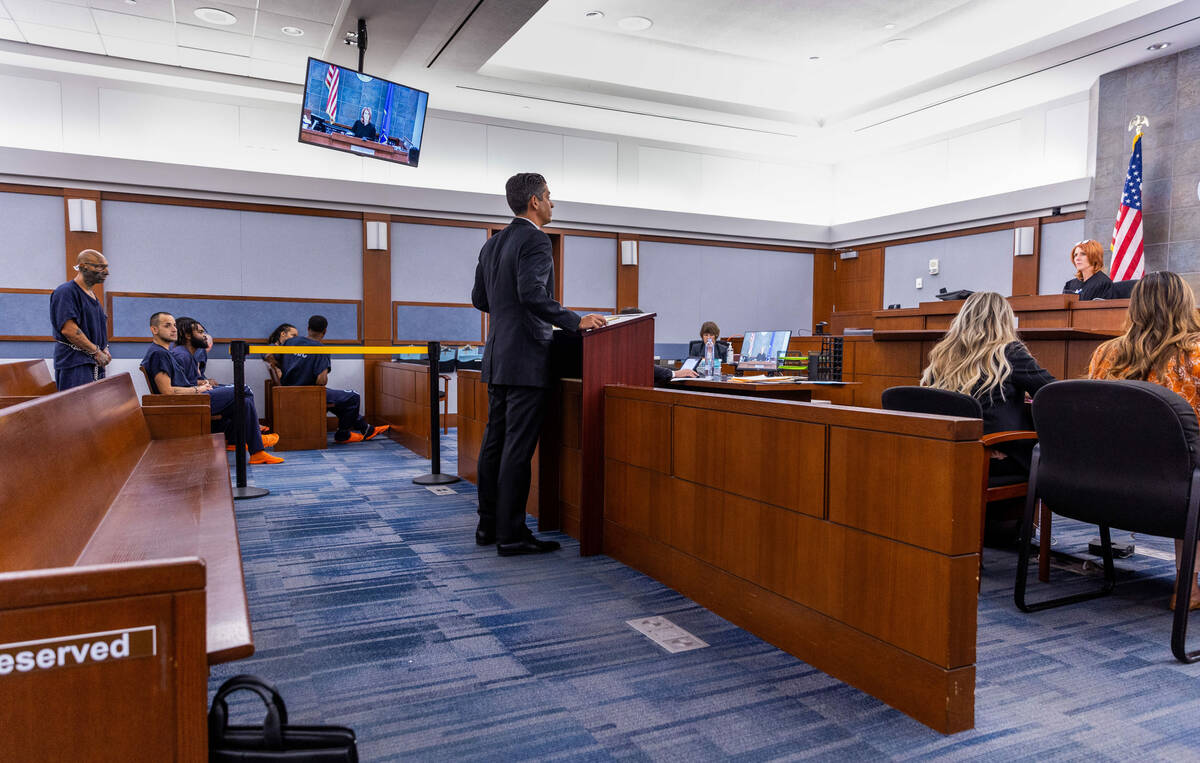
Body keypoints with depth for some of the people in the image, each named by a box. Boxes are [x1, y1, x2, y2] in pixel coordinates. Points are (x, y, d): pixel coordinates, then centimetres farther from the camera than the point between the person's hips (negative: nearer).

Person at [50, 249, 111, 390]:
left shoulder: (93, 296, 21)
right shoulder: (66, 292, -9)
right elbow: (68, 329, -18)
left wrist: (105, 349, 8)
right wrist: (96, 351, -13)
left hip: (95, 363, 9)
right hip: (74, 363, -9)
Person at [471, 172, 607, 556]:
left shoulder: (493, 243, 16)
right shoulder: (535, 240, -11)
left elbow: (479, 298, 20)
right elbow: (532, 293, -24)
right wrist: (575, 321, -20)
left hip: (498, 356, 9)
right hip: (526, 358, -9)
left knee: (495, 441, 12)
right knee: (518, 448, -5)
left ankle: (488, 525, 20)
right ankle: (511, 534, 0)